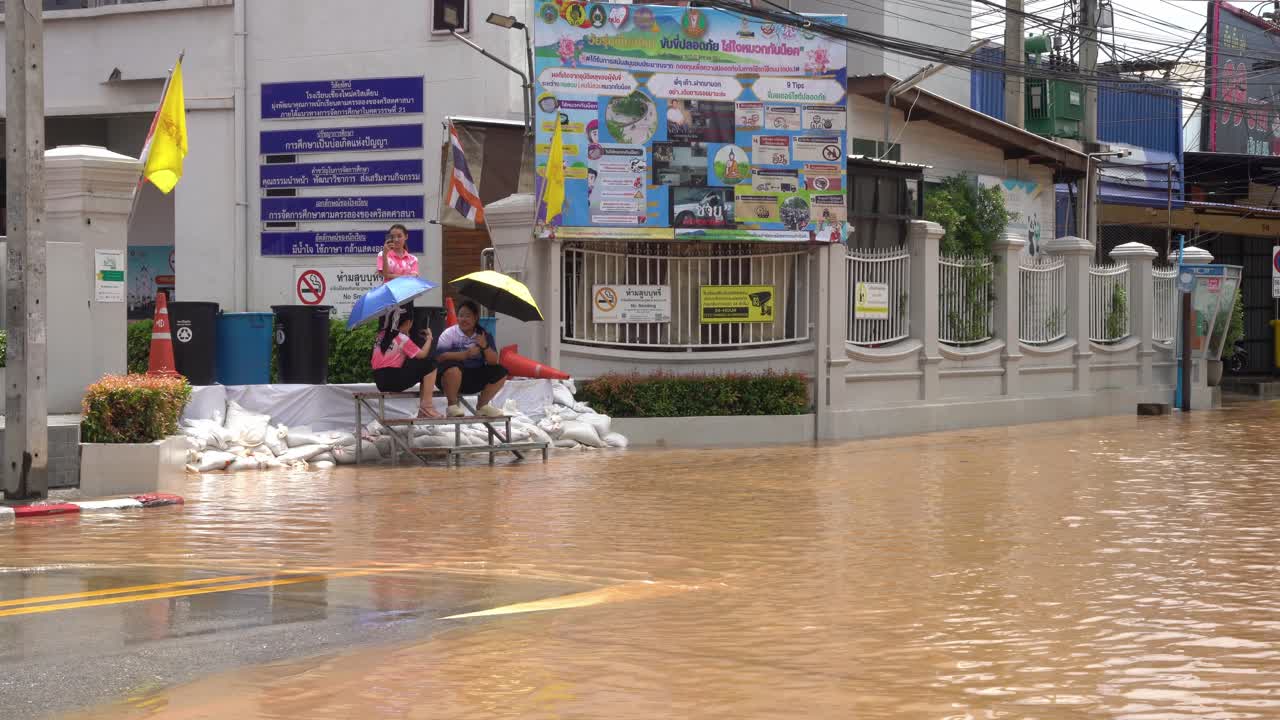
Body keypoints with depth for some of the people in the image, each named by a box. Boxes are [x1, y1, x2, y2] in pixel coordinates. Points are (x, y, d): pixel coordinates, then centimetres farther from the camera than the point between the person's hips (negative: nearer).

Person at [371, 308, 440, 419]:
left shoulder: (382, 336, 14)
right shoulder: (402, 338, -8)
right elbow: (422, 354, -10)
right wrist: (429, 339, 8)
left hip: (380, 382, 8)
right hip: (393, 380, -8)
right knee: (430, 364, -5)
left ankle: (422, 410, 15)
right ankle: (426, 405, -8)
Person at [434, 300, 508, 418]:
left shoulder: (484, 335, 7)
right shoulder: (449, 334, -5)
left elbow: (493, 362, 0)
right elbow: (440, 357, -20)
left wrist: (485, 346, -19)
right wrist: (466, 354, -26)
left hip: (475, 379, 5)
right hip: (454, 377, -5)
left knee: (500, 372, -8)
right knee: (453, 368, -37)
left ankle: (482, 406, 8)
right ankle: (452, 405, -14)